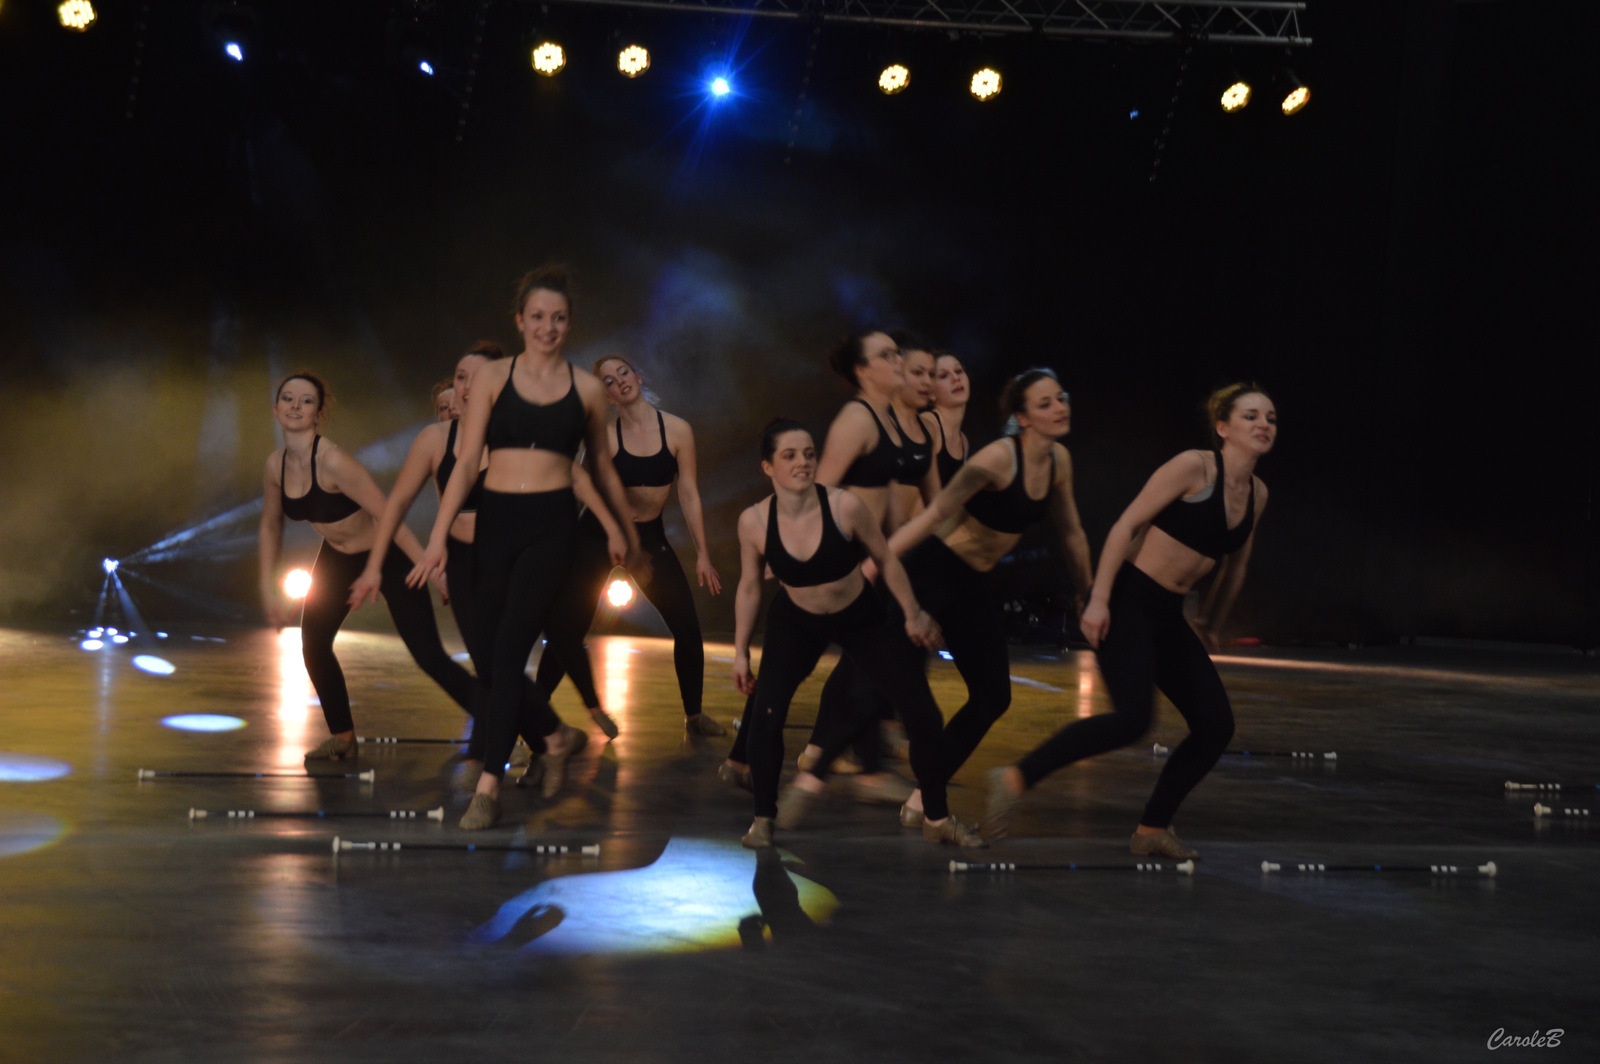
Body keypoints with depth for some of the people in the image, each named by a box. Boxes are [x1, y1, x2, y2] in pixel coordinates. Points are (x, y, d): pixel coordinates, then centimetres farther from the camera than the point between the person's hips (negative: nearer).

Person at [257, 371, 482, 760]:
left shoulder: (332, 461, -31)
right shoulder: (276, 466, -8)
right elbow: (271, 525, 10)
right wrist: (268, 588, 8)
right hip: (337, 558, 7)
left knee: (429, 657, -13)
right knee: (313, 644, 2)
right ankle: (342, 735, 23)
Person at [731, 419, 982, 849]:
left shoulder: (845, 507, -26)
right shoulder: (753, 521, -20)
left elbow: (886, 561, -9)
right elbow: (749, 587, -4)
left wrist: (913, 615, -2)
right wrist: (741, 652, 0)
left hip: (861, 618, 0)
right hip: (796, 623, 0)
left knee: (923, 715, -4)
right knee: (765, 714, -20)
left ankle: (938, 820, 17)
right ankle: (763, 819, 3)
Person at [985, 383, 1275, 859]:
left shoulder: (1257, 493, 10)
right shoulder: (1194, 467, -12)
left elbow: (1235, 566, 24)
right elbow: (1127, 525, -14)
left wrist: (1210, 626, 27)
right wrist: (1098, 599, -18)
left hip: (1167, 617, 8)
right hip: (1127, 601, -8)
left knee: (1216, 726, 2)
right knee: (1133, 718, -24)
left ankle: (1152, 830, 15)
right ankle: (1015, 779, -14)